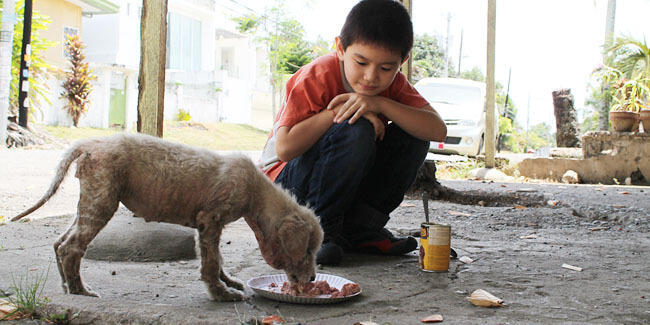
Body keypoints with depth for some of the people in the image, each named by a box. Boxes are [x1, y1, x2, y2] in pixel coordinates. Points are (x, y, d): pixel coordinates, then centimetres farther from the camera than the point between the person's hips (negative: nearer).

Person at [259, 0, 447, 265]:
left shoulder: (392, 84, -5)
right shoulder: (317, 77, -22)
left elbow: (438, 130, -19)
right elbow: (284, 148, -31)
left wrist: (380, 104, -30)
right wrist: (337, 111, -31)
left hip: (347, 182, 6)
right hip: (285, 179, -6)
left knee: (412, 136, -13)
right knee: (356, 131, -33)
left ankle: (359, 227, -7)